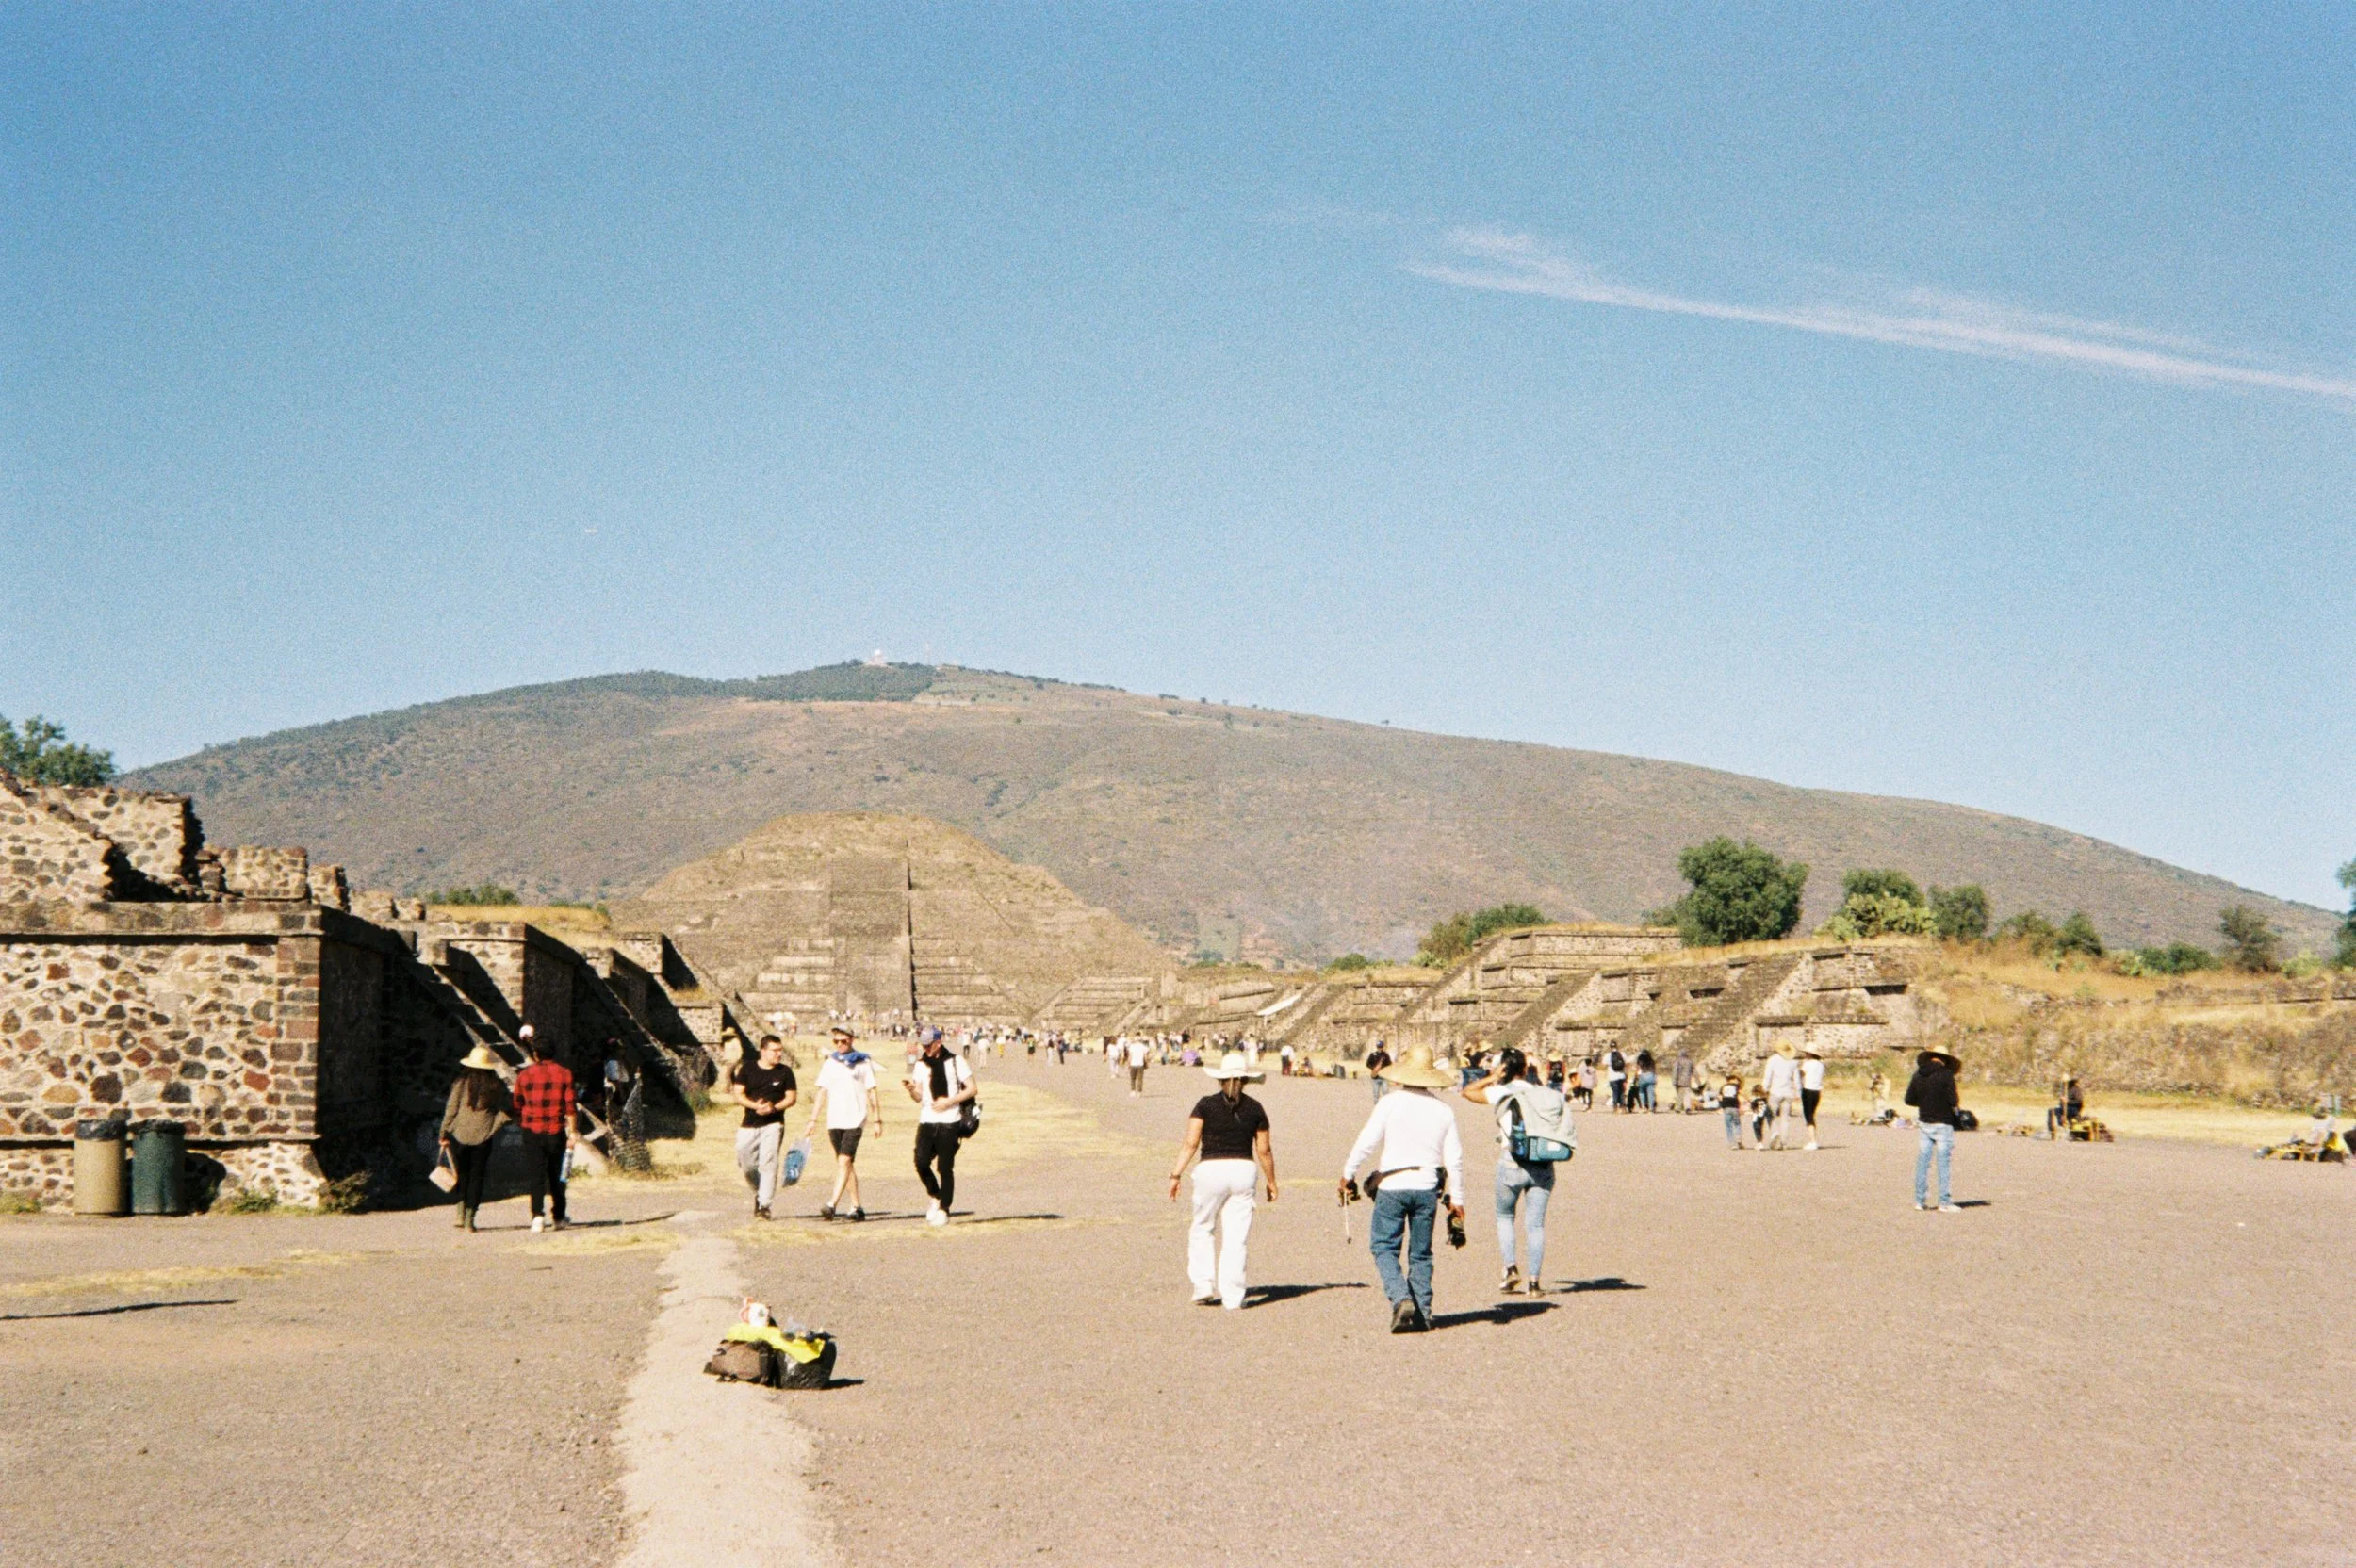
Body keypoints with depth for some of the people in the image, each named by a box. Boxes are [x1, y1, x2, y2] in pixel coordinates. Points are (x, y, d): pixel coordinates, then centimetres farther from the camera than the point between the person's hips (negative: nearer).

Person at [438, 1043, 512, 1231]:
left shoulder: (461, 1083, -6)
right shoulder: (497, 1086, -3)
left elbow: (451, 1110, -4)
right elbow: (509, 1111, -4)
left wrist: (444, 1134, 3)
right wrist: (495, 1123, 13)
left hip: (459, 1135, 0)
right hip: (483, 1137, 0)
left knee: (462, 1174, 16)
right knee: (477, 1177, 7)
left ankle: (461, 1214, 10)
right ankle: (470, 1218, 2)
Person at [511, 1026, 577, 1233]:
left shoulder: (524, 1076, -2)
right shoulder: (564, 1073, -2)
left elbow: (517, 1107, 6)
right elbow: (570, 1106, -4)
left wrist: (521, 1124, 23)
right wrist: (572, 1132, 0)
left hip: (532, 1131, -1)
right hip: (556, 1131, 1)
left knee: (537, 1175, -1)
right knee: (556, 1175, 14)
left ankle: (537, 1216, -18)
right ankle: (558, 1217, 22)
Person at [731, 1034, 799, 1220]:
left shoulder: (785, 1071, 4)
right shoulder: (747, 1069, 5)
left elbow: (791, 1097, 2)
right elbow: (739, 1095, 0)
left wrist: (774, 1108, -17)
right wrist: (755, 1105, -19)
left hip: (773, 1125, -2)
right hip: (749, 1126, 2)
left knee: (768, 1164, -12)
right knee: (746, 1163, 4)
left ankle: (764, 1206, -11)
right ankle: (759, 1193, 31)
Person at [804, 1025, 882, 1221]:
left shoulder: (863, 1063, 2)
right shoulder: (830, 1063, 11)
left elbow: (872, 1093, 4)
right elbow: (822, 1092, 12)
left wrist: (877, 1120, 2)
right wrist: (813, 1120, 6)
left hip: (855, 1120, -4)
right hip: (834, 1120, 4)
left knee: (844, 1162, -15)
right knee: (846, 1164, 8)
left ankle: (832, 1205, -22)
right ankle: (857, 1206, 14)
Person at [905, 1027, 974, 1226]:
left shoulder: (954, 1061, 0)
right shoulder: (921, 1064, 12)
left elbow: (971, 1089, -1)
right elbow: (919, 1097, 12)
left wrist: (948, 1101, -12)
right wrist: (912, 1090, -11)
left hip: (949, 1122, -4)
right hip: (927, 1121, 4)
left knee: (945, 1168, -3)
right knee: (921, 1162, -10)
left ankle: (943, 1210, 7)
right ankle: (935, 1197, 15)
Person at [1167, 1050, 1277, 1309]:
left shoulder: (1206, 1105, -2)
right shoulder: (1255, 1108, 4)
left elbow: (1190, 1143, -8)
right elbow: (1264, 1150, 8)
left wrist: (1176, 1174, -5)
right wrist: (1270, 1182, 20)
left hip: (1211, 1170, -1)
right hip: (1244, 1170, 2)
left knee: (1202, 1229, 17)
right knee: (1236, 1238, 5)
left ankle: (1204, 1286, 9)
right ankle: (1232, 1297, 5)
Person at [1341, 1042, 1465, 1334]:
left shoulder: (1390, 1102, -6)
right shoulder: (1443, 1110, 4)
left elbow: (1366, 1142, -8)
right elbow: (1454, 1158, 5)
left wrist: (1347, 1175, 4)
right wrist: (1455, 1197, 13)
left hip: (1392, 1186, -3)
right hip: (1427, 1188, 3)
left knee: (1384, 1247, 6)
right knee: (1420, 1253, 13)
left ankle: (1401, 1298, -15)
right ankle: (1421, 1314, 12)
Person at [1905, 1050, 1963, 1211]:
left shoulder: (1918, 1075, 4)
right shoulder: (1946, 1074, -10)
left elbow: (1909, 1099, 7)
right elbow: (1953, 1100, -14)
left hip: (1924, 1122, 5)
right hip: (1942, 1123, -5)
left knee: (1923, 1162, 9)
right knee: (1944, 1163, -1)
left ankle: (1920, 1200, 11)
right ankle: (1945, 1202, -2)